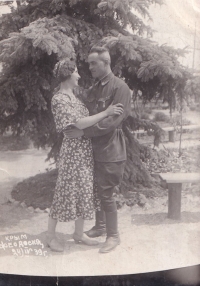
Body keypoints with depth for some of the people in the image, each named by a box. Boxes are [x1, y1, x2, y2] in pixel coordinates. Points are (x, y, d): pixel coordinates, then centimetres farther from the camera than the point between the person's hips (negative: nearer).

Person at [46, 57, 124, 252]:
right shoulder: (59, 99, -15)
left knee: (84, 191, 12)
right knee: (65, 192, 0)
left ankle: (79, 233, 26)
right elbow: (79, 124, -22)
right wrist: (105, 113, -20)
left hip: (85, 150, 9)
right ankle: (51, 236, 16)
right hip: (72, 150, -9)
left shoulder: (73, 96, 13)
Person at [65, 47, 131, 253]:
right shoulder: (93, 89, 12)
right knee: (96, 190, 16)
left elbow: (112, 121, -22)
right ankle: (100, 226, 35)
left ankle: (113, 236, 17)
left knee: (106, 194, 0)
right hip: (94, 148, 7)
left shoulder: (119, 87, -13)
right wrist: (75, 129, -4)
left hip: (110, 150, -7)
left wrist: (84, 132, -24)